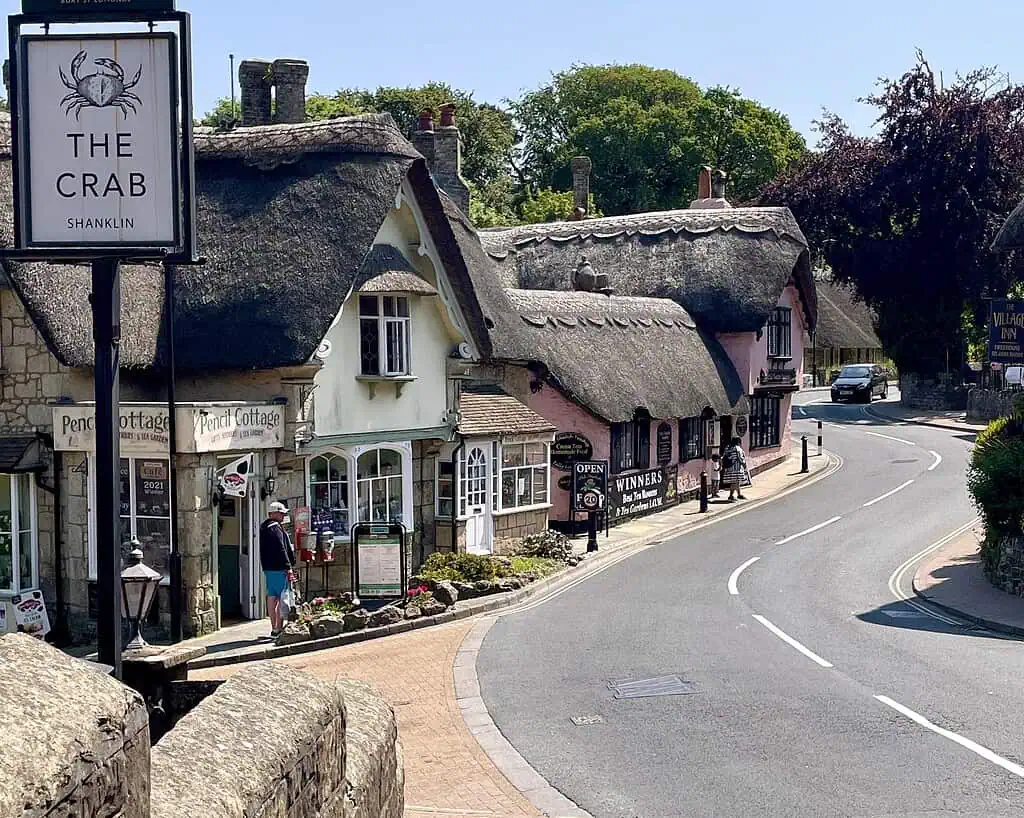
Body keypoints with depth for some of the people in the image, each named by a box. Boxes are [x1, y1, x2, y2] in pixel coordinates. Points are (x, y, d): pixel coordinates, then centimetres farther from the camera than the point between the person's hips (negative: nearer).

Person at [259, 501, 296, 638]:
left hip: (268, 568, 10)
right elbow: (281, 549, -19)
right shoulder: (275, 528, -13)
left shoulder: (264, 528, 19)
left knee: (272, 597, 10)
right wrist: (288, 568, -18)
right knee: (283, 598, -7)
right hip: (279, 569, -10)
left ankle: (274, 629, 14)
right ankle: (279, 629, -8)